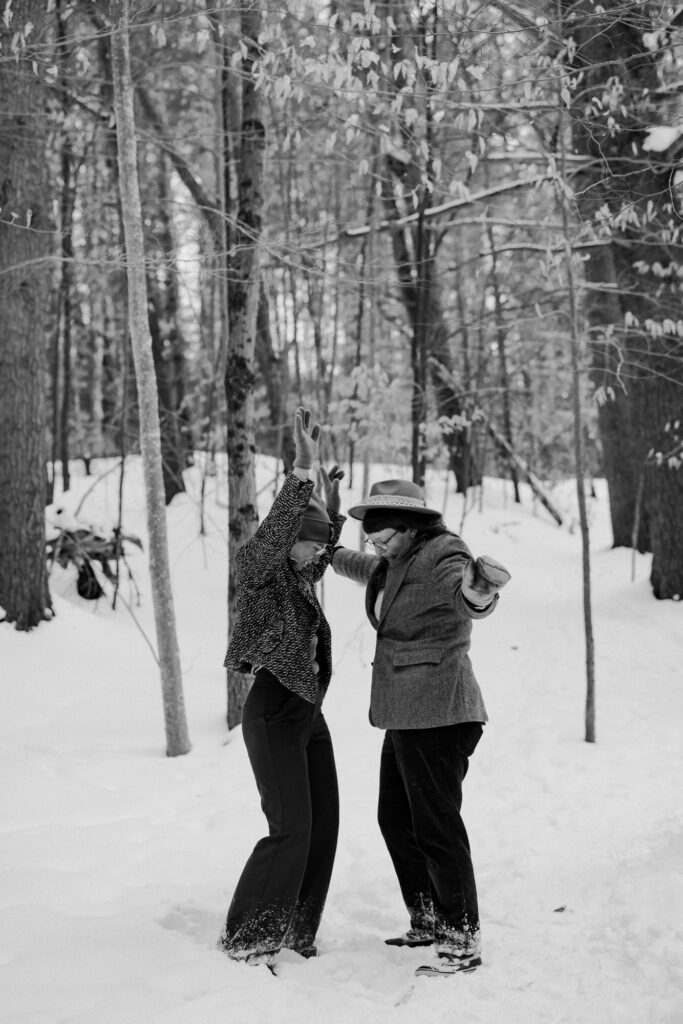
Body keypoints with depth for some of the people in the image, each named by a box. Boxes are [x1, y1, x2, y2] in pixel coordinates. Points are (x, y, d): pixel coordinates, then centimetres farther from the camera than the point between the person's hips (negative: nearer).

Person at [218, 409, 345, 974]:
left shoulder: (300, 577, 11)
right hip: (273, 712, -9)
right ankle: (244, 937, 0)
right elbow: (274, 530, -30)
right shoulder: (258, 570, -10)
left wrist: (333, 504, 23)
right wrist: (303, 470, -37)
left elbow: (325, 555, 33)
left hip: (310, 712, 9)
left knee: (324, 824, 8)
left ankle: (295, 932, 19)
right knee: (291, 829, -11)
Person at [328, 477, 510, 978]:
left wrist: (477, 591, -62)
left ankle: (464, 941, 0)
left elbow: (468, 598, -39)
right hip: (404, 713, 10)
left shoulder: (441, 556, -17)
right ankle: (429, 920, 30)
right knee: (396, 818, 18)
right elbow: (369, 569, 37)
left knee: (436, 825, -8)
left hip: (437, 712, -10)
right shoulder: (396, 561, 11)